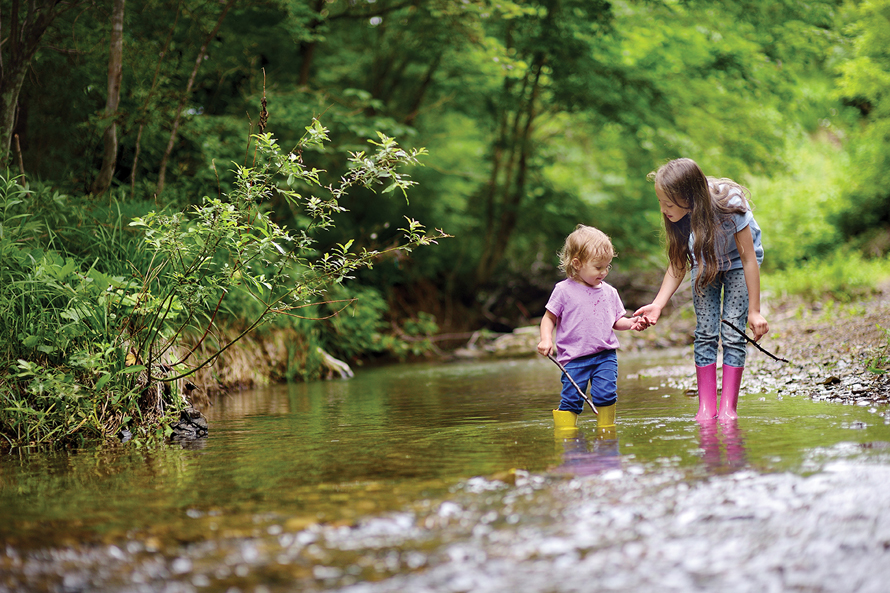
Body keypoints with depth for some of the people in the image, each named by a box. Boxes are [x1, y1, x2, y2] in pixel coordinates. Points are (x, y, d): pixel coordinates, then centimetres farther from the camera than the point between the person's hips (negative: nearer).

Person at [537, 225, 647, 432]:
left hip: (605, 355, 3)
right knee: (571, 398, -6)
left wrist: (632, 323, 0)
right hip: (574, 358, -3)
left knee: (606, 393, -7)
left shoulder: (609, 292, 10)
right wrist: (546, 339, -12)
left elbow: (616, 320, 18)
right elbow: (549, 317, 3)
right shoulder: (564, 290, -2)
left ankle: (606, 429, 9)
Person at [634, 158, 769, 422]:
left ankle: (728, 407, -7)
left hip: (737, 263, -3)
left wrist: (754, 311, -24)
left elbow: (749, 260, -27)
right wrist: (658, 304, -26)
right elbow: (678, 264, -14)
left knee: (733, 334, -12)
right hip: (705, 263, 3)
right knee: (705, 333, -6)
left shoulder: (728, 207, -37)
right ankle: (706, 406, -2)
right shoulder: (679, 214, -25)